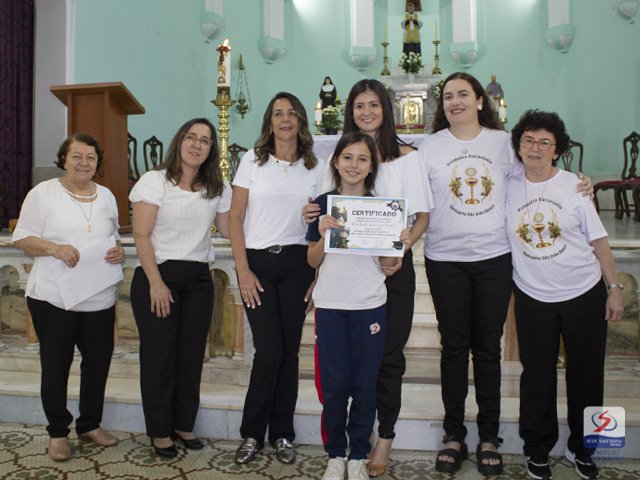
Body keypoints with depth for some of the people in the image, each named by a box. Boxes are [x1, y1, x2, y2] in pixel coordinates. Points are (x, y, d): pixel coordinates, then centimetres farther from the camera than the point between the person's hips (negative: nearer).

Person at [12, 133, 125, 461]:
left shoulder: (106, 196, 12)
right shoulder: (43, 193, -1)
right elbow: (21, 237, -3)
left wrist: (119, 252, -3)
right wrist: (55, 248, -20)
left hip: (100, 298, 4)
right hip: (53, 298, -4)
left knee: (98, 363, 10)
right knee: (55, 366, 7)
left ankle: (90, 425, 29)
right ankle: (57, 433, 23)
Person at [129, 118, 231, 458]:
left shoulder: (217, 188, 9)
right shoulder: (155, 180, -3)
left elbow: (227, 228, 6)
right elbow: (141, 235, -8)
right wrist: (156, 283, -13)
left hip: (198, 279, 4)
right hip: (158, 275, -3)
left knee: (192, 354, 8)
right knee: (159, 354, 3)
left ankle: (184, 425, 25)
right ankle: (159, 431, 19)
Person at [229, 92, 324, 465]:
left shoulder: (314, 168, 8)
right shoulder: (253, 161, 4)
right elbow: (235, 218, 2)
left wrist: (317, 273, 0)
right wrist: (243, 270, -6)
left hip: (297, 263, 2)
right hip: (258, 262, -1)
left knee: (290, 350, 4)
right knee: (269, 351, -6)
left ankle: (282, 434, 20)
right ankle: (252, 434, 15)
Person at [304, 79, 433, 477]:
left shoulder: (407, 156, 2)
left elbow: (422, 216, 0)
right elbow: (329, 212, 14)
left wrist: (401, 248, -18)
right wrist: (312, 216, -9)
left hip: (394, 265, -2)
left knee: (388, 353, 3)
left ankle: (385, 438, 20)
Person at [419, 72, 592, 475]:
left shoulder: (502, 141, 6)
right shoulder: (430, 146, 4)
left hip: (495, 257, 1)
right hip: (445, 258, 0)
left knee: (488, 347, 7)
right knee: (454, 346, 6)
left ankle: (489, 437, 22)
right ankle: (454, 436, 20)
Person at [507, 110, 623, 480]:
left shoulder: (574, 186, -3)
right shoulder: (509, 188, 0)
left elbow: (599, 241, 0)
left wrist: (615, 288, -1)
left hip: (584, 294, 0)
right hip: (533, 296, 0)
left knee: (586, 373, 9)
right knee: (537, 374, 7)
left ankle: (581, 447, 31)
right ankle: (538, 447, 27)